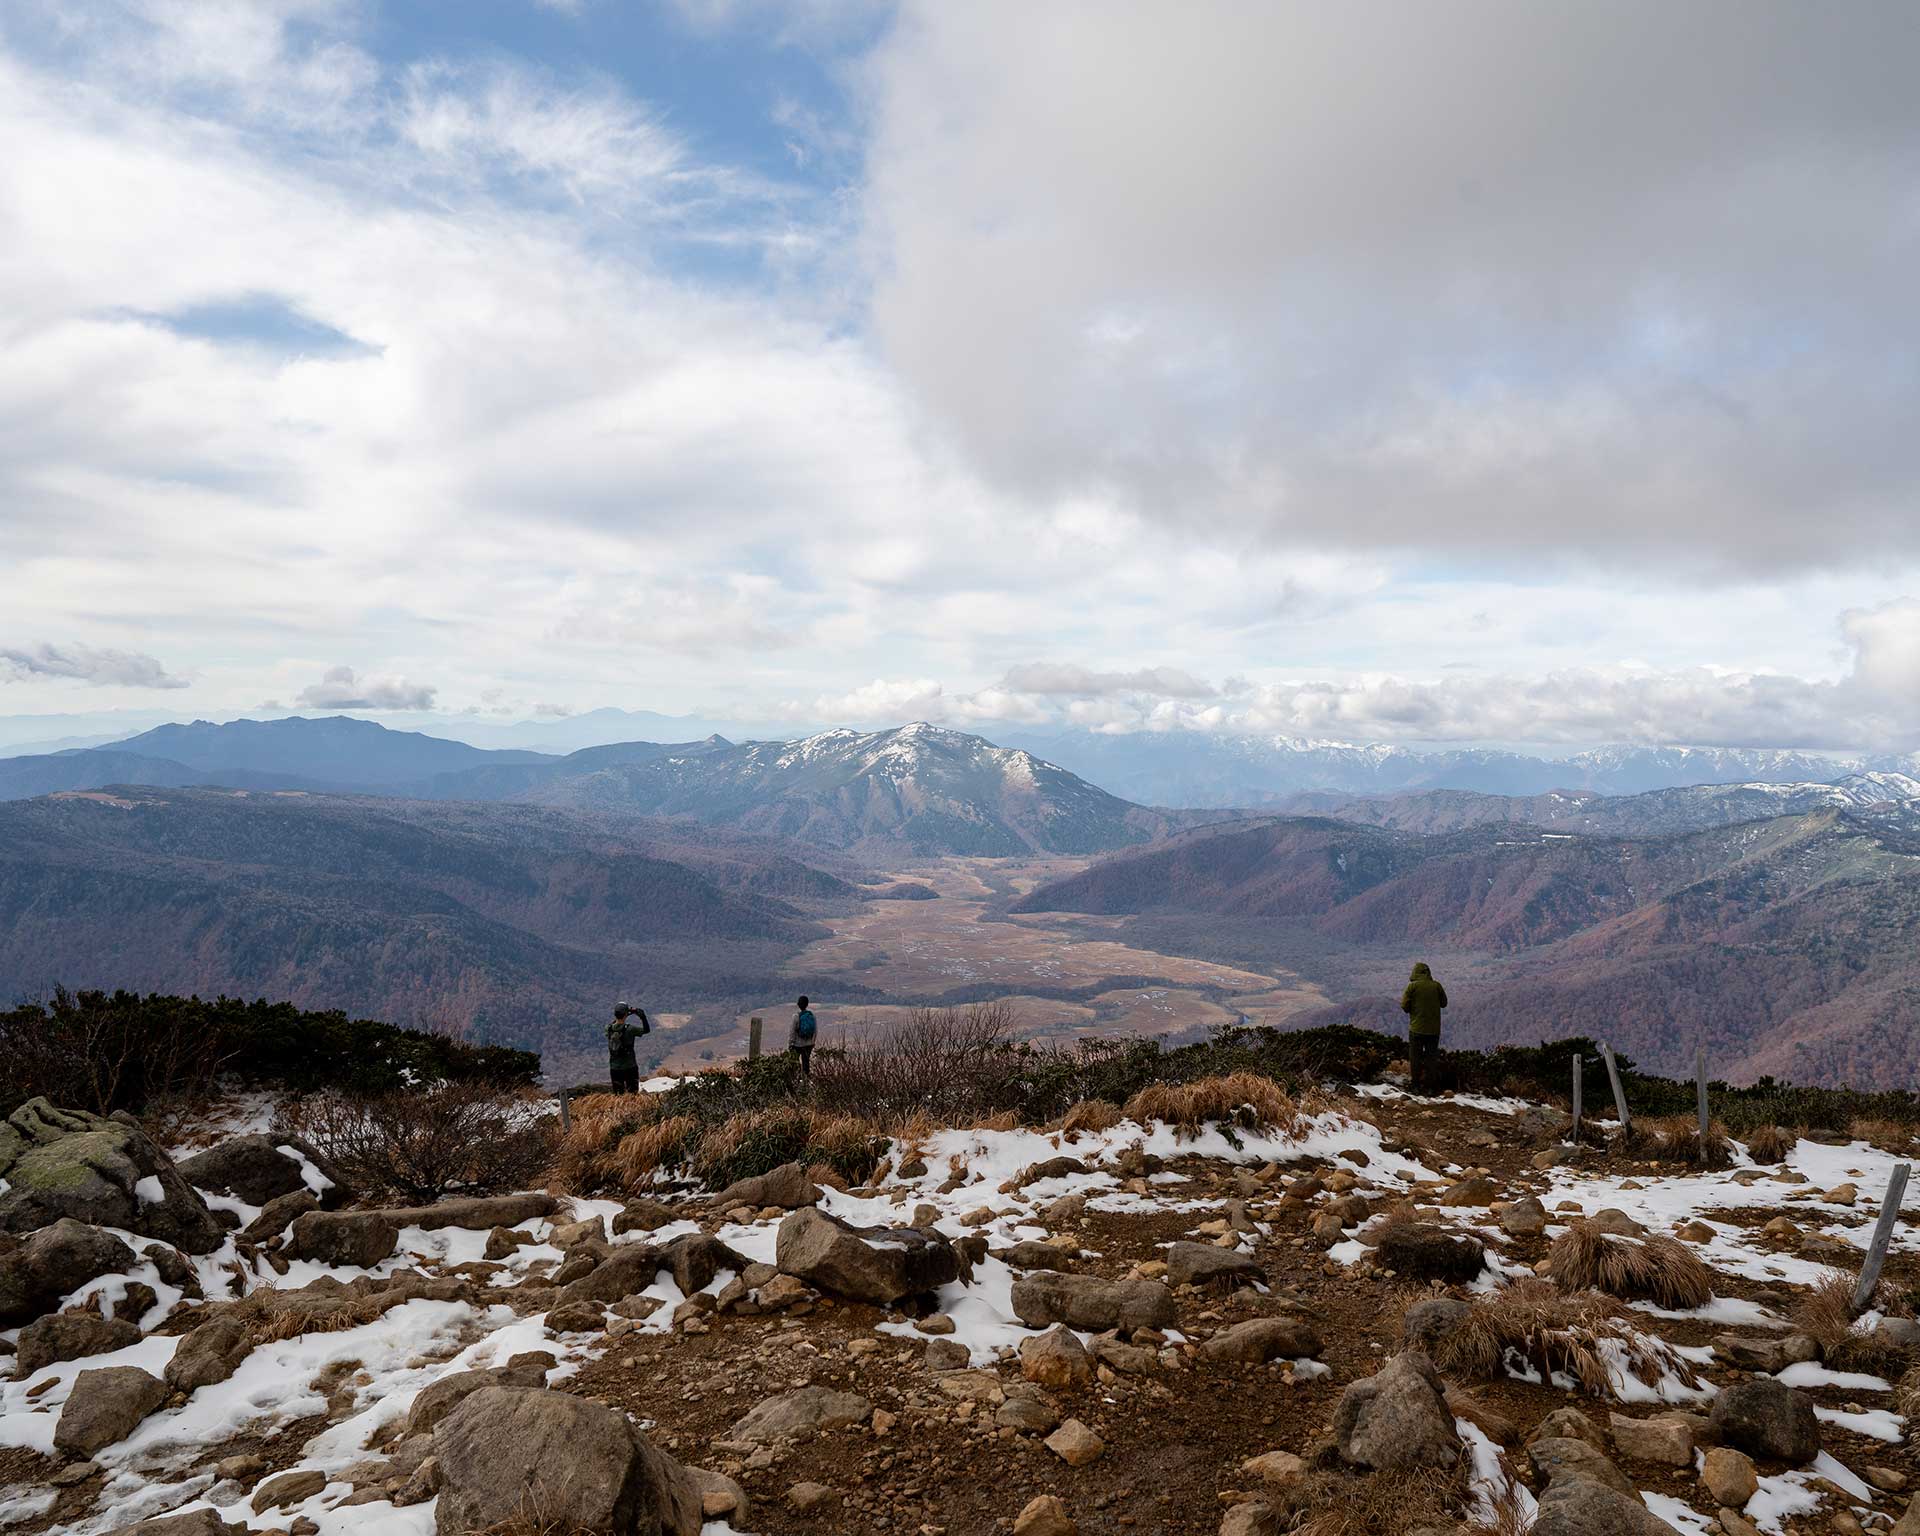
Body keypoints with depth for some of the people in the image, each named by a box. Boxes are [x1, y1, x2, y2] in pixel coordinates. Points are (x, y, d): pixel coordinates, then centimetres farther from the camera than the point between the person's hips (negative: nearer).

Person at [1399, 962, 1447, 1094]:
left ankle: (1416, 1086, 7)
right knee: (1431, 1058, 11)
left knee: (1415, 1058, 8)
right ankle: (1429, 1086, 11)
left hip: (1417, 1029, -2)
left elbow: (1405, 1006, -8)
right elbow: (1444, 1003, 10)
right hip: (1434, 1029, 2)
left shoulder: (1412, 986, -9)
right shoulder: (1436, 986, -2)